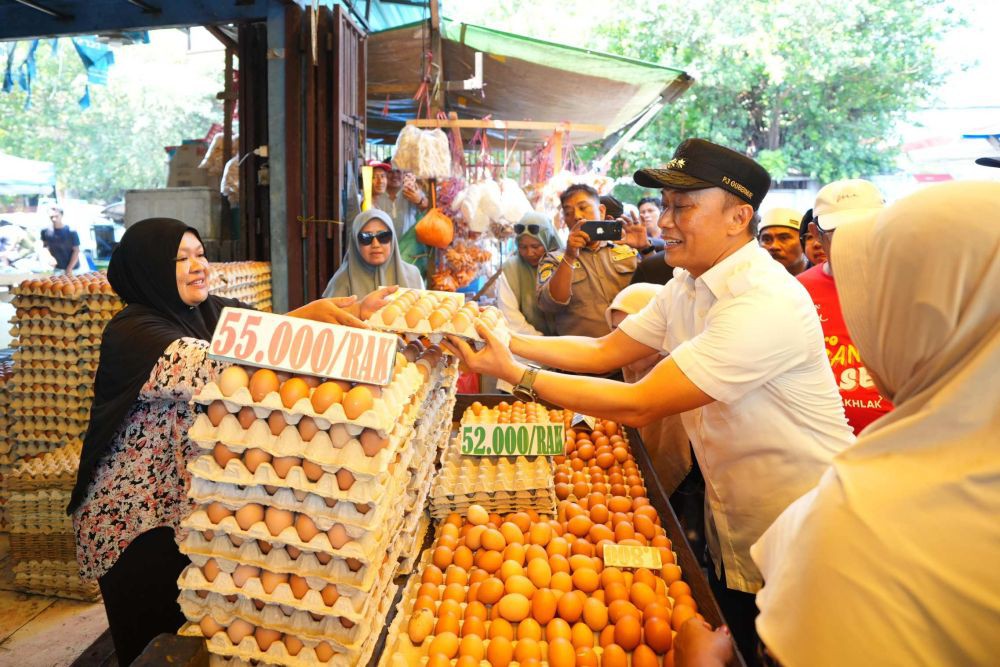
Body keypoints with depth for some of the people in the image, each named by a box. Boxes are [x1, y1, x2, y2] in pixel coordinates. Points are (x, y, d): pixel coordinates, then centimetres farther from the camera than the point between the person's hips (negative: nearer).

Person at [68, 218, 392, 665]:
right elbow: (214, 368, -36)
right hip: (136, 518, -6)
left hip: (198, 504, 6)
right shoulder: (132, 333, -20)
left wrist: (355, 313, -24)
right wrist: (303, 320, -43)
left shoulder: (214, 313, 1)